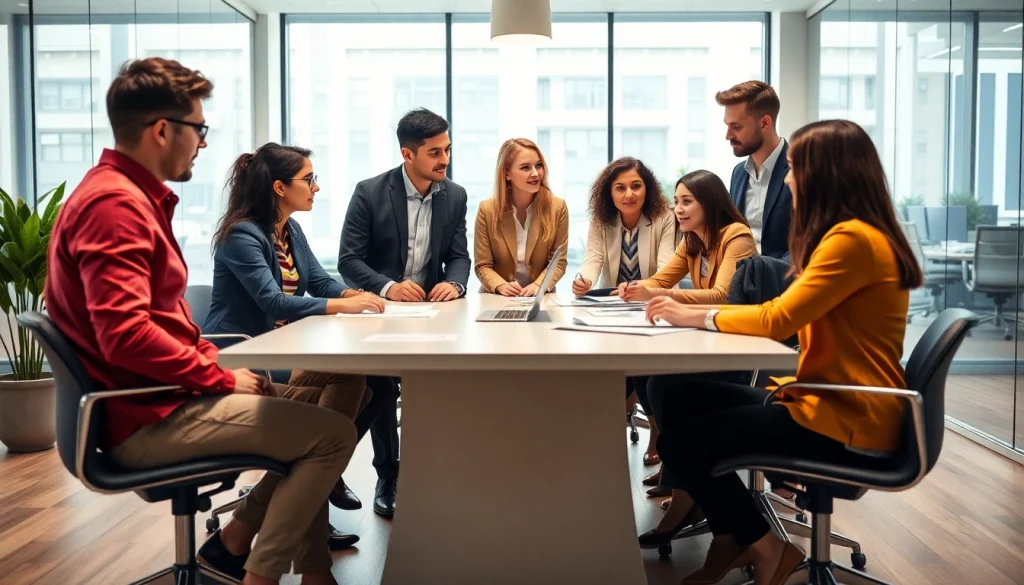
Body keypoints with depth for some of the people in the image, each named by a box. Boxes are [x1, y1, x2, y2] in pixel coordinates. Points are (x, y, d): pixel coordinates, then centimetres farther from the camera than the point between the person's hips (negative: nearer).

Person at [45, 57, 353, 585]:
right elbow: (126, 335, -29)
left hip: (158, 398, 11)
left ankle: (233, 541, 15)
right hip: (147, 418, -11)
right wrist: (221, 377, -17)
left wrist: (216, 361, 6)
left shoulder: (133, 196, 15)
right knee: (334, 433, -15)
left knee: (310, 405, 19)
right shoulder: (114, 203, -19)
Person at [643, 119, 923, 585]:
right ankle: (733, 542, 15)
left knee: (680, 439, -12)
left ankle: (763, 548, 8)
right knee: (687, 399, 8)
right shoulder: (847, 235, 14)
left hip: (848, 422, -10)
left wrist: (699, 317, -7)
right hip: (829, 402, 10)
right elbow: (787, 315, 13)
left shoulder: (853, 238, -19)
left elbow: (778, 319, -21)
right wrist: (698, 310, 5)